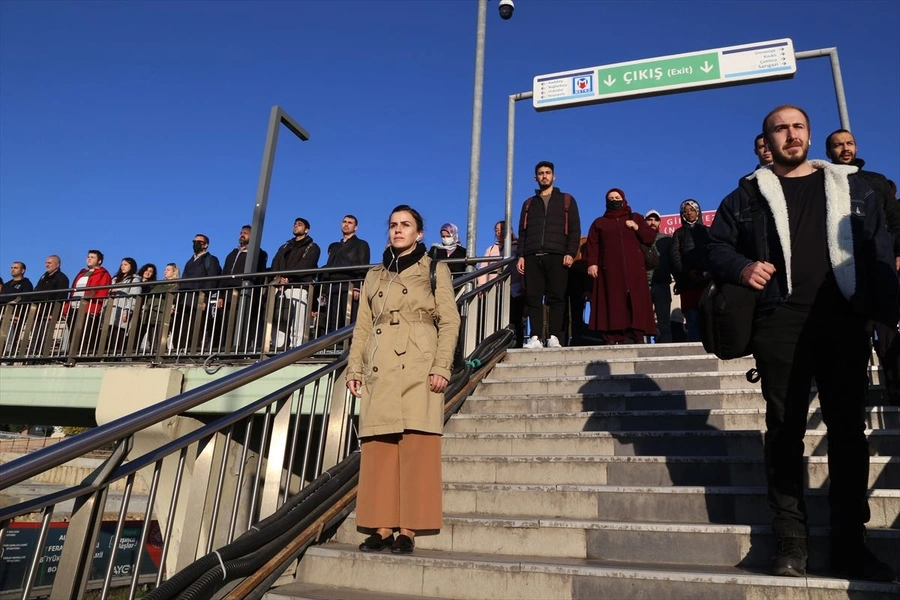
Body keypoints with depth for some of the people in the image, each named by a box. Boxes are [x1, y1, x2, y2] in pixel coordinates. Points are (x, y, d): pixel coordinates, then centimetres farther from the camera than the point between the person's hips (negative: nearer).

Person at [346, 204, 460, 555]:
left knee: (416, 448, -6)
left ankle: (408, 530, -1)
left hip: (418, 368, -4)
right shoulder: (374, 275, 20)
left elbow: (449, 322, 1)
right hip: (379, 370, 4)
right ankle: (381, 527, 7)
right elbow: (362, 326, 17)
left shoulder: (435, 270, 8)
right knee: (377, 450, 1)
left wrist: (441, 367, -10)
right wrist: (354, 368, 7)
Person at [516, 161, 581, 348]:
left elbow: (574, 230, 7)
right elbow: (522, 232, 18)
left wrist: (571, 253, -7)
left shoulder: (566, 200, 16)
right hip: (532, 257, 2)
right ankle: (536, 337, -5)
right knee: (533, 297, -5)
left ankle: (554, 337, -7)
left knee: (556, 297, -8)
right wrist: (521, 256, 4)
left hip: (557, 256, -2)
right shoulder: (529, 203, 23)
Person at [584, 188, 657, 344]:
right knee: (612, 301, -12)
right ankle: (611, 337, -18)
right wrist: (591, 263, -8)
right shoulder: (599, 222, 20)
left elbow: (651, 238, 13)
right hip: (610, 269, -1)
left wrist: (637, 228, -3)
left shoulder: (636, 218, 21)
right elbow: (592, 245, 7)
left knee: (635, 301, -10)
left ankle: (636, 336, -15)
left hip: (633, 267, 1)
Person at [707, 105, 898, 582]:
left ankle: (850, 543, 13)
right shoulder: (748, 194, 13)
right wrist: (741, 267, -12)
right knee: (785, 429, 0)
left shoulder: (849, 184, 16)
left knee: (848, 429, 3)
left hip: (844, 319, 2)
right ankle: (791, 541, 7)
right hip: (780, 322, -1)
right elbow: (717, 245, 10)